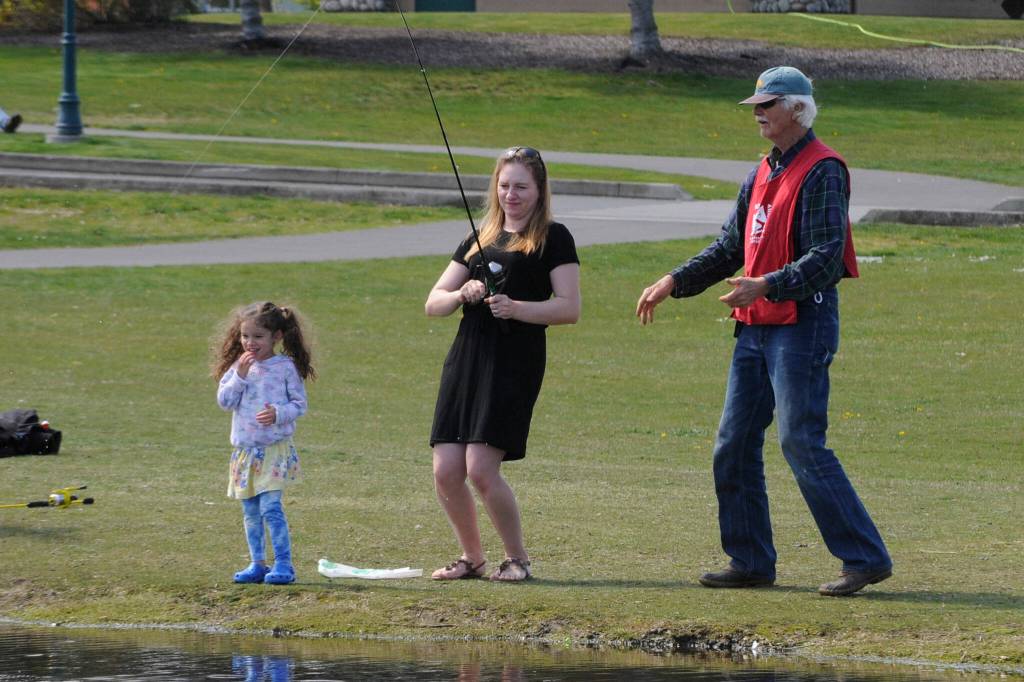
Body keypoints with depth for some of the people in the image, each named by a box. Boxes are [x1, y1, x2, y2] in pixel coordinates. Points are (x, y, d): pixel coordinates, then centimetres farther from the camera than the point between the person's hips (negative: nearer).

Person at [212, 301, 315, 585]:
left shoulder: (286, 367, -4)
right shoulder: (238, 366, 6)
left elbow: (299, 404, -3)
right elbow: (224, 400, -2)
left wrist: (278, 413, -21)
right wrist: (240, 376, -15)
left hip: (275, 448, -5)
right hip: (244, 450, 5)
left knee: (271, 506, -14)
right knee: (251, 511, 9)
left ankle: (283, 564, -10)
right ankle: (258, 564, 18)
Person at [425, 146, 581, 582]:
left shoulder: (553, 239, 4)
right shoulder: (479, 239, 20)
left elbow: (570, 308, -5)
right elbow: (433, 303, 17)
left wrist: (517, 308, -19)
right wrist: (462, 294, -5)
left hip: (515, 362, -6)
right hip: (466, 356, 6)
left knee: (481, 468, -15)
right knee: (446, 470, -2)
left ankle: (517, 559, 3)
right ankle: (472, 558, 17)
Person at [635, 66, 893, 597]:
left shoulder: (821, 171, -11)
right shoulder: (762, 175, 18)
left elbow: (826, 257, -21)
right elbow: (730, 247, 24)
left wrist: (767, 286, -31)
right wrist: (674, 283, 15)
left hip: (803, 324, -9)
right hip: (756, 328, 9)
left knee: (802, 443, -13)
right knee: (734, 446, 9)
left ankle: (866, 558, -9)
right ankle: (751, 562, 16)